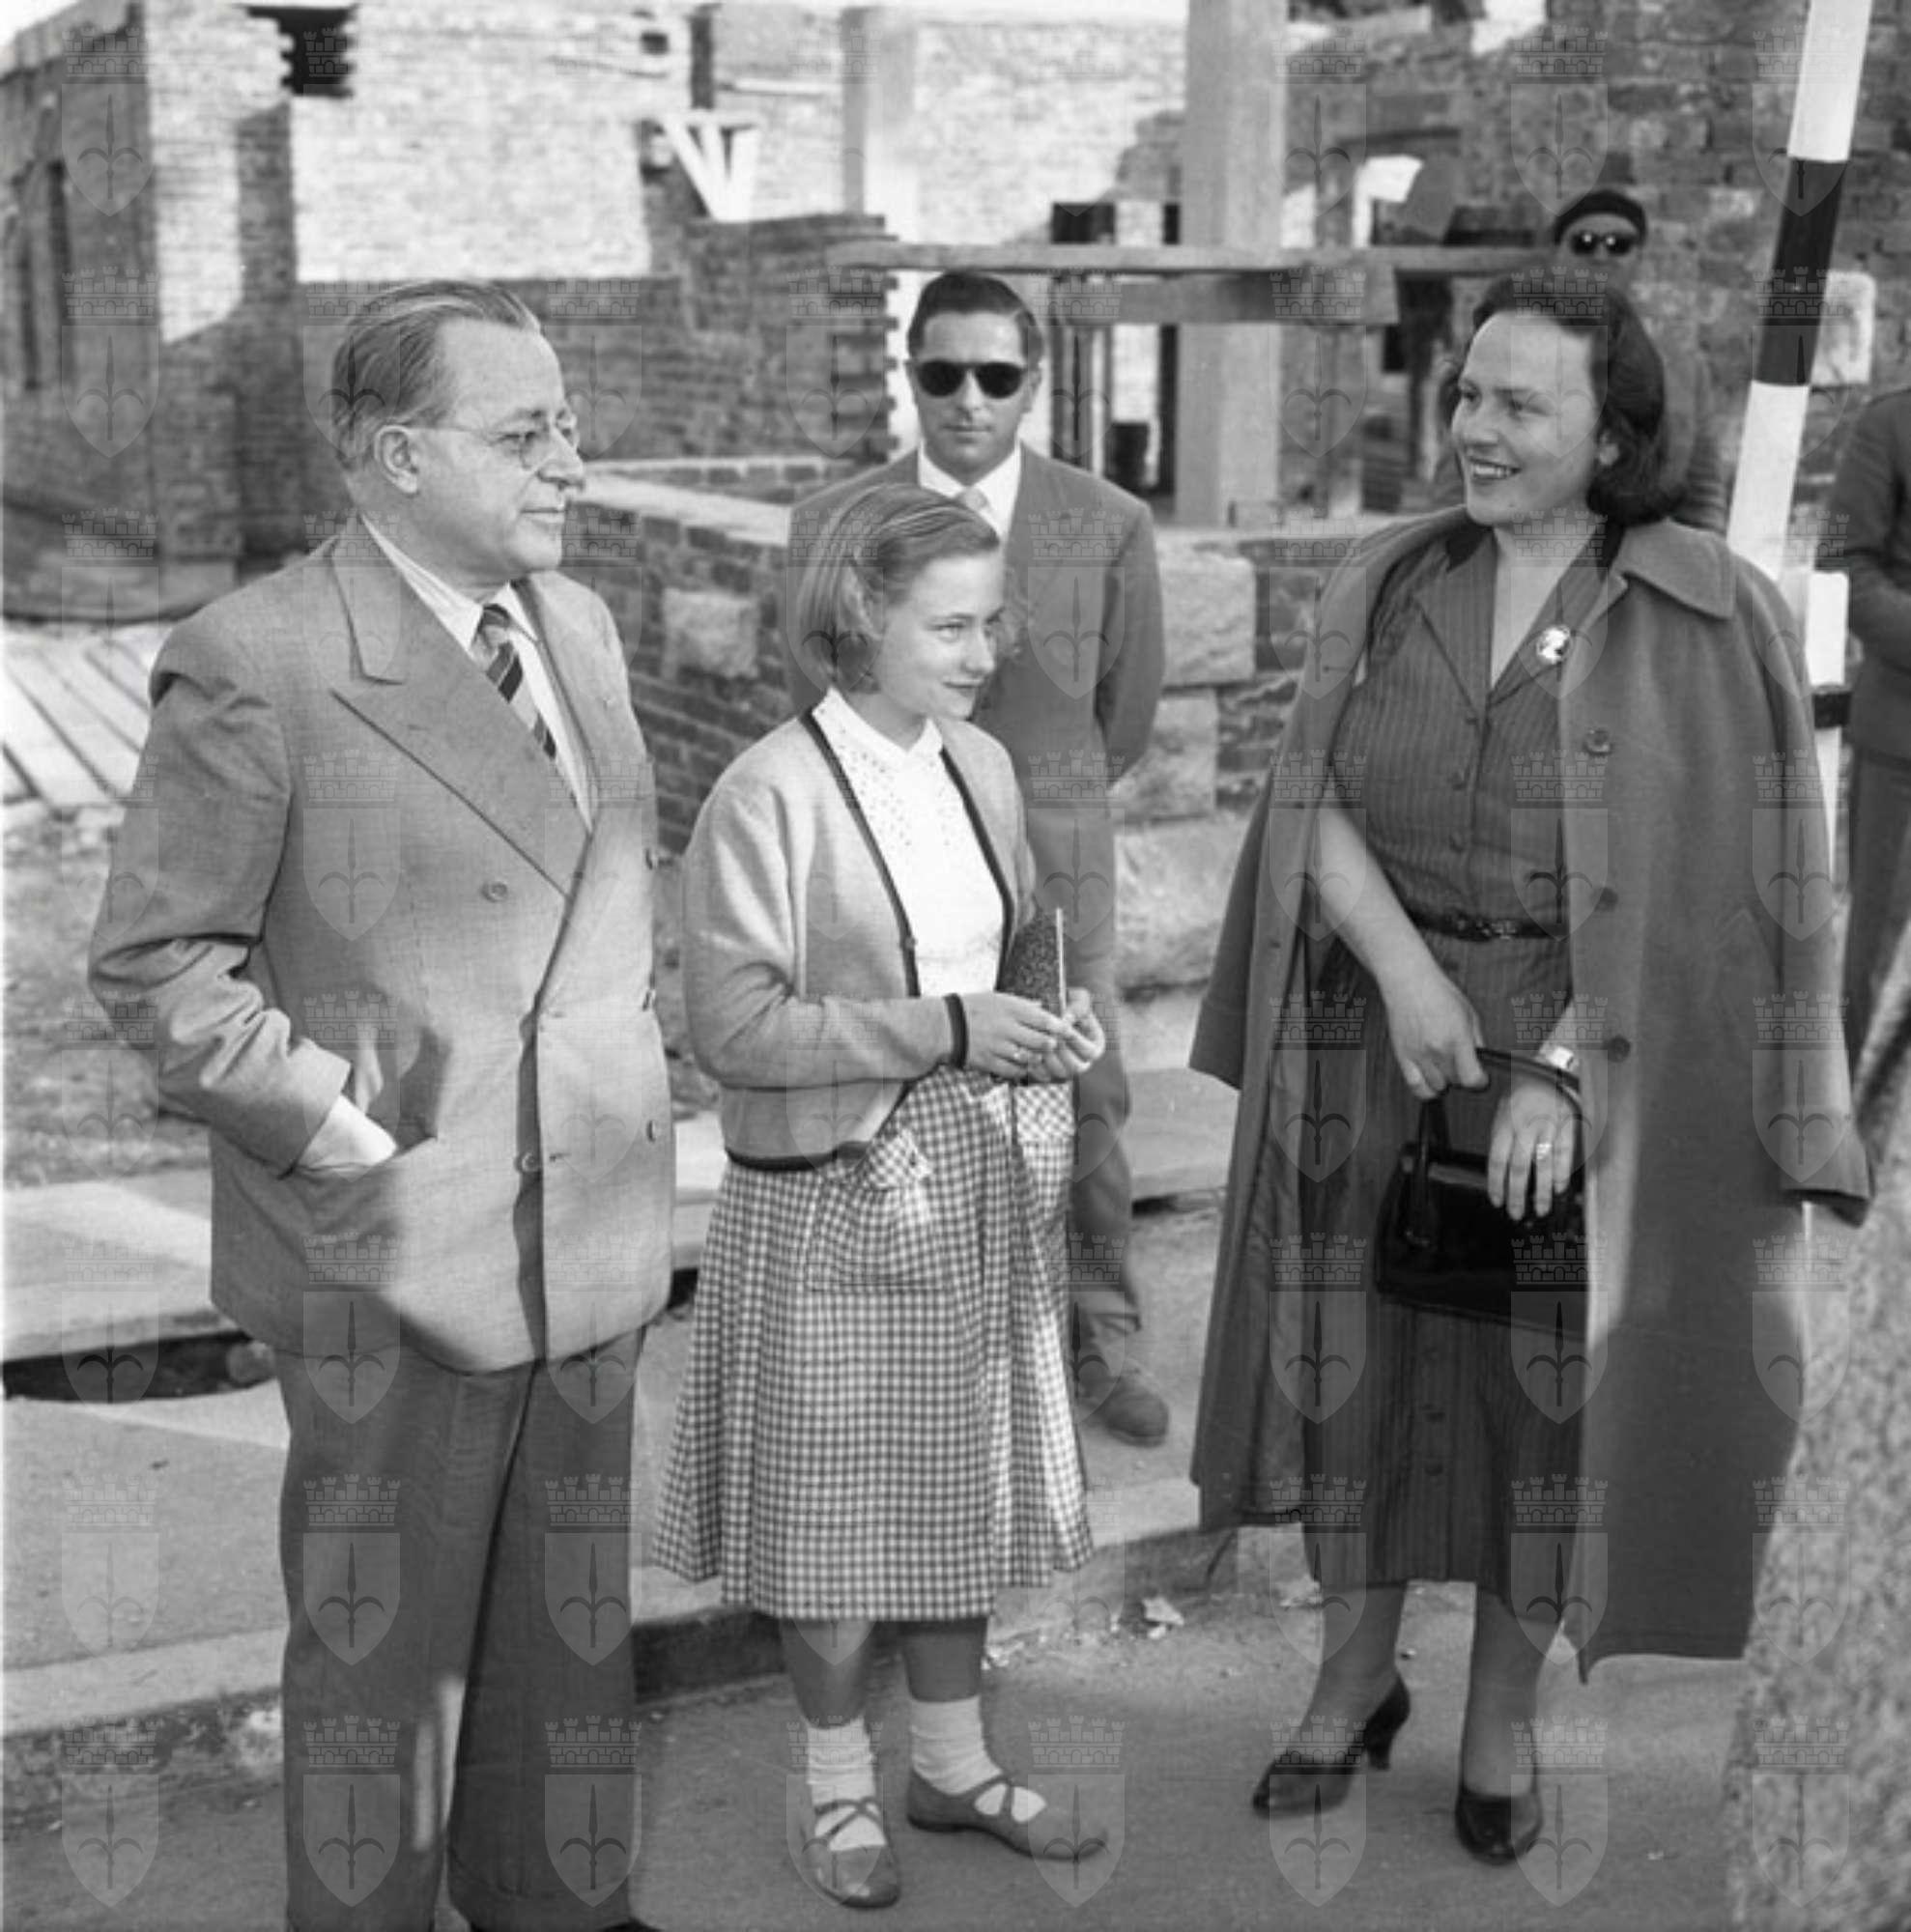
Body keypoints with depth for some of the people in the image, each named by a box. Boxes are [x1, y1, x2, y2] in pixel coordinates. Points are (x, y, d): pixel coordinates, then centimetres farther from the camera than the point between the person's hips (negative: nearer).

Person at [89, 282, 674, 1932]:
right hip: (394, 1251, -6)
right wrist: (343, 1140, -16)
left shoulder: (577, 624, 8)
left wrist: (637, 1084, 9)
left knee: (569, 1615, 18)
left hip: (589, 1229, 6)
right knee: (386, 1641, 9)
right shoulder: (255, 665, -14)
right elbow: (158, 960, -11)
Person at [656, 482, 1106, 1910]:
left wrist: (1049, 1027, -2)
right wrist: (942, 1028, -22)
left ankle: (954, 1761, 34)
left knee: (968, 1486, 16)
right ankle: (839, 1786, 27)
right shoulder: (768, 797, -15)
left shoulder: (985, 766, 5)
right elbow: (735, 1026, -18)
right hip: (833, 1199, -6)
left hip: (984, 1182, 6)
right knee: (838, 1513, 6)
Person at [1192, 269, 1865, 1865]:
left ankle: (1503, 1718, 28)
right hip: (1381, 1036, 3)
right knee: (1361, 1360, 10)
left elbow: (1692, 880, -11)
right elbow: (1312, 803, -5)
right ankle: (1355, 1677, 30)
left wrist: (1561, 1068, -19)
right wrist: (1404, 966, -20)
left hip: (1590, 1058, -3)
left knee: (1549, 1387, 8)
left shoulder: (1707, 618, -8)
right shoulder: (1388, 585, 2)